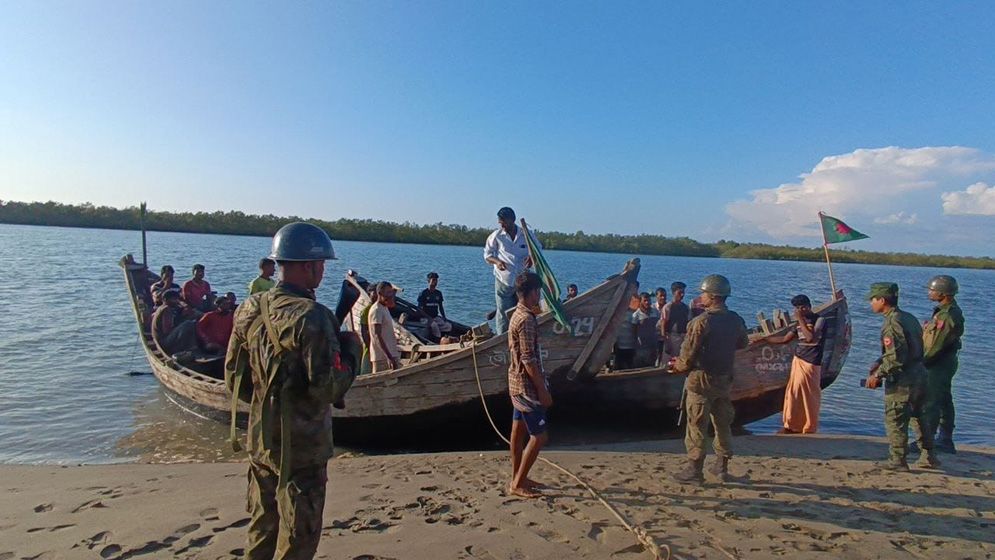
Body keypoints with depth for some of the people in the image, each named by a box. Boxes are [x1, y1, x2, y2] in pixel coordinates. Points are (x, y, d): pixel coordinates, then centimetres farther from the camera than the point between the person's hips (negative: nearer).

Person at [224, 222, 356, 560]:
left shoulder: (249, 309, 1)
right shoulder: (312, 318, -22)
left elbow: (233, 379, 7)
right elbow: (327, 389, -25)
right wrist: (348, 355, -9)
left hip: (259, 440, 7)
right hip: (301, 447, -7)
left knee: (262, 529, 23)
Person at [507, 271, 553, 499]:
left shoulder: (517, 314, 10)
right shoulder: (526, 320, -21)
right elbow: (528, 360, -24)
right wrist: (543, 391, -20)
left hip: (518, 383, 10)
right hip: (527, 385, -10)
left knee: (519, 430, 16)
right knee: (539, 436, -5)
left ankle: (517, 477, 27)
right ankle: (518, 484, 1)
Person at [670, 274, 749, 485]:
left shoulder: (701, 321, -20)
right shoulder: (736, 320, 1)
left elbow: (689, 353, -18)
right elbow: (743, 343, 19)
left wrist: (679, 366, 1)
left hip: (701, 379, -6)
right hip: (725, 379, 7)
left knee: (697, 427, 3)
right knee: (723, 424, 17)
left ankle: (694, 469, 9)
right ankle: (721, 468, 26)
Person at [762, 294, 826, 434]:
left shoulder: (819, 320, -6)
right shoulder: (800, 323, 13)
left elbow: (810, 338, -21)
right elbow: (784, 339, 18)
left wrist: (801, 320, -15)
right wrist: (763, 339, 16)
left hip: (810, 364, -6)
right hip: (797, 361, 6)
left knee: (809, 397, 0)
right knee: (793, 394, 7)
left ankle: (809, 428, 12)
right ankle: (791, 425, 16)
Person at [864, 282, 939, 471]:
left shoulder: (892, 323, -19)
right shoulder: (909, 317, 11)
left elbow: (896, 358, -24)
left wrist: (877, 374, -15)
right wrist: (879, 362, 13)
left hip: (902, 380, -9)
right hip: (920, 374, 9)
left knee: (895, 420, 1)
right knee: (920, 417, 20)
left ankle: (897, 460, 6)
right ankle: (929, 457, 28)